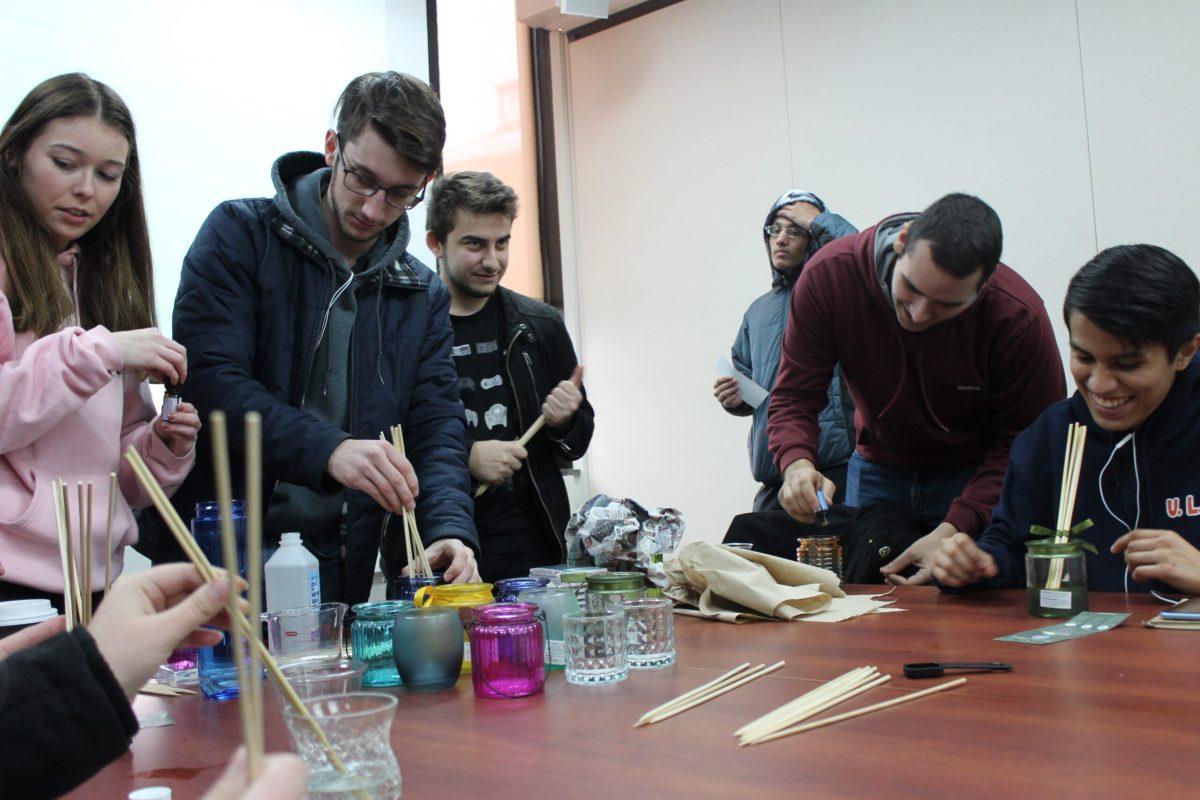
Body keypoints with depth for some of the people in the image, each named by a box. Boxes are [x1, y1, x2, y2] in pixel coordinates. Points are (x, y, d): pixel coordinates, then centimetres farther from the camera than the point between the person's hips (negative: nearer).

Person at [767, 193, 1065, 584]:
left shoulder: (1020, 317, -27)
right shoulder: (829, 274, -24)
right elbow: (794, 396, -16)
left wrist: (955, 529, -32)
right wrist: (796, 462, -38)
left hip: (975, 476, -2)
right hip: (876, 469, 2)